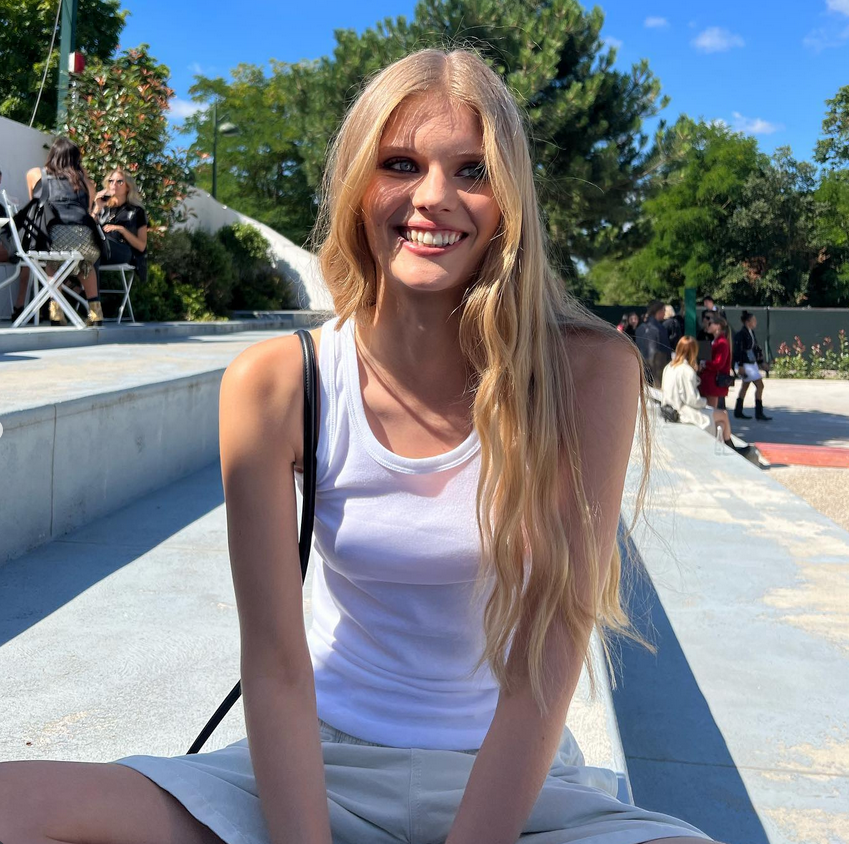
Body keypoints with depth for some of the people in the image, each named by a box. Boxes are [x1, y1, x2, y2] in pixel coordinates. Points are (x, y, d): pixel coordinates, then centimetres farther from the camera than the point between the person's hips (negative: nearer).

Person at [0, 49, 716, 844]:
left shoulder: (586, 373, -14)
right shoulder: (275, 383, -11)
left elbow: (544, 664, -15)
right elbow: (275, 665, -11)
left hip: (510, 778, -1)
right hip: (321, 762, 2)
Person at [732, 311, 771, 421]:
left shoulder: (751, 333, 10)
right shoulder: (741, 334, -17)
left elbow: (756, 348, 17)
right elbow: (738, 350, -19)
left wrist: (760, 362, 17)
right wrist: (740, 366, -22)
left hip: (752, 363, 10)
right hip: (745, 364, -10)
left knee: (745, 386, 14)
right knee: (759, 385, -10)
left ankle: (738, 412, 22)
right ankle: (759, 413, -6)